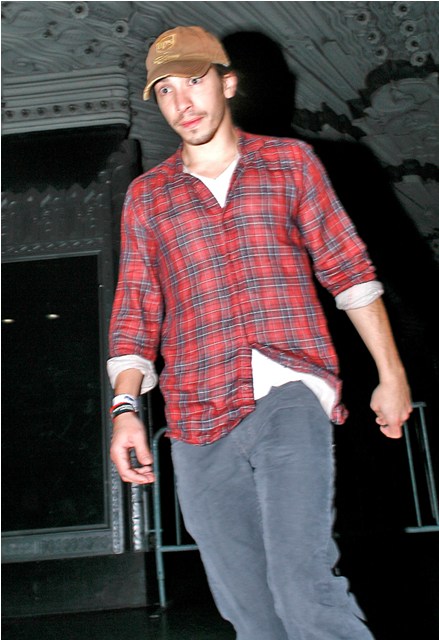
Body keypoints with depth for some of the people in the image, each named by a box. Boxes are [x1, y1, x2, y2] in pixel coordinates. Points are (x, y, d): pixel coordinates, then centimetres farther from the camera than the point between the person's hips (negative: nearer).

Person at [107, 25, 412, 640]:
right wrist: (125, 409, 1)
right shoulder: (146, 195, 15)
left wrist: (391, 372, 5)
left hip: (289, 393, -2)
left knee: (303, 584, -18)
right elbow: (135, 311, 13)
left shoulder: (289, 161, 11)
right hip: (198, 418, 3)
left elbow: (348, 268, 9)